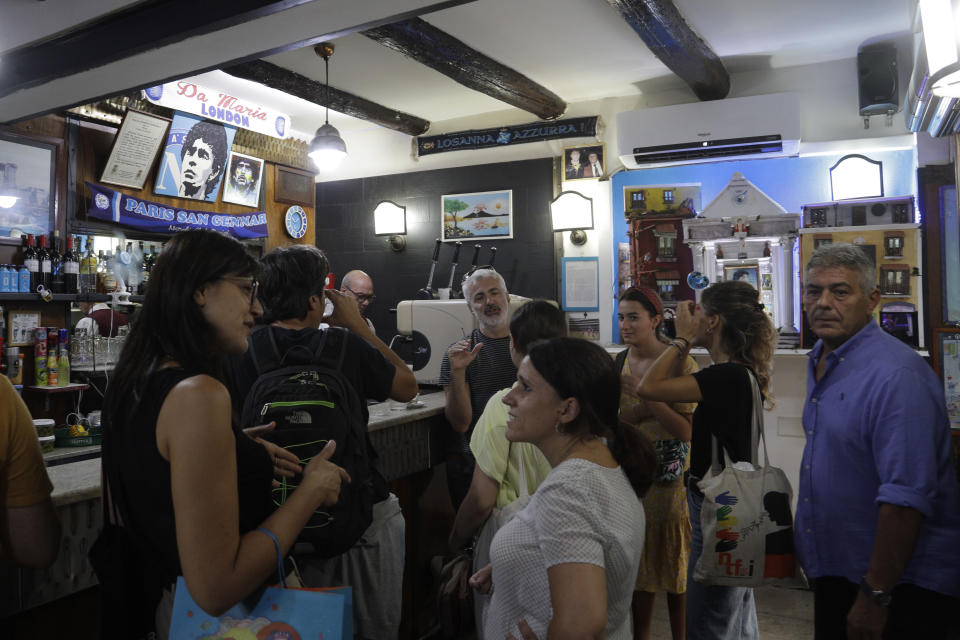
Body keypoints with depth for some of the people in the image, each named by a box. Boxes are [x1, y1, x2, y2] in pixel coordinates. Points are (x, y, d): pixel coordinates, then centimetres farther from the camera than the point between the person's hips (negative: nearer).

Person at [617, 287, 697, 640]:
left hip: (672, 478, -4)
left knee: (677, 565, 9)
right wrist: (642, 411, -15)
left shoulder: (681, 364, -11)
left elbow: (686, 430, -16)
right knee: (639, 565, 14)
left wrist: (646, 395, -24)